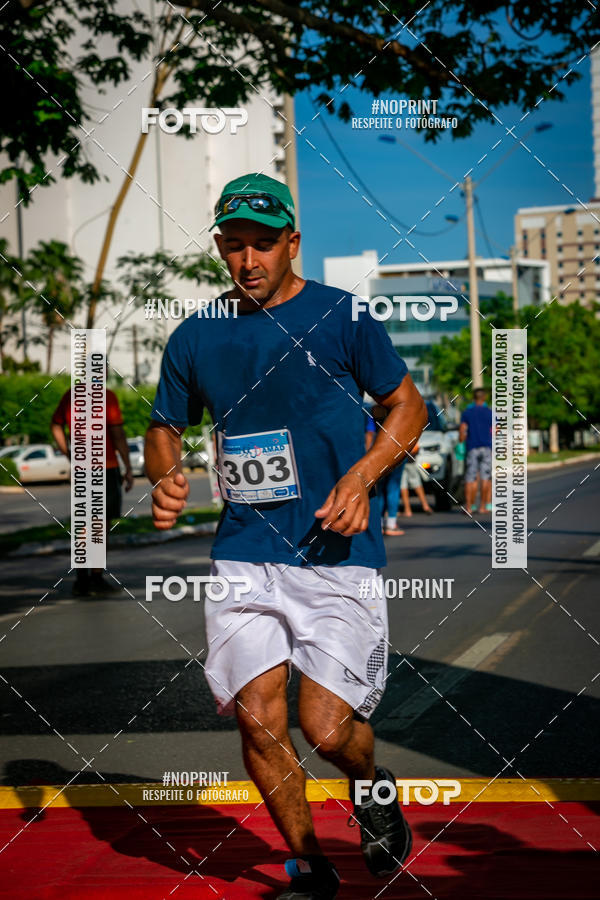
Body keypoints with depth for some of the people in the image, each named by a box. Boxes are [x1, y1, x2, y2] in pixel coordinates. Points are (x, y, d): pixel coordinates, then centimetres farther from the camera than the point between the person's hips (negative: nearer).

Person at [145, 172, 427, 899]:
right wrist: (165, 477, -3)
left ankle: (371, 785, 29)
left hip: (338, 550, -3)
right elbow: (165, 426, 19)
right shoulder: (196, 337, 8)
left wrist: (361, 477, -11)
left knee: (325, 728, -8)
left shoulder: (341, 316, -1)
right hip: (243, 556, 3)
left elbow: (408, 405, 5)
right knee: (258, 717, -5)